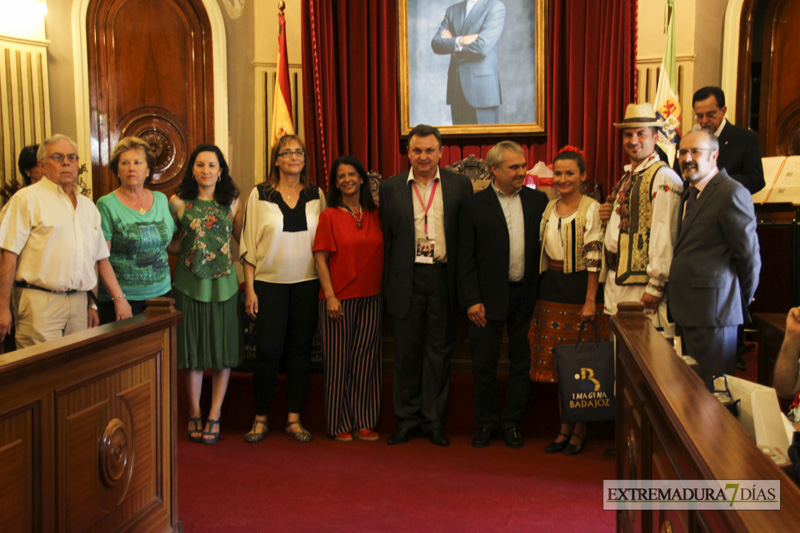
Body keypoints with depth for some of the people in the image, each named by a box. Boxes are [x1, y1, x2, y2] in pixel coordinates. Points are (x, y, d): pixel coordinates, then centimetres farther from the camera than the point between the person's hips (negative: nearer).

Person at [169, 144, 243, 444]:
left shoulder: (231, 202, 5)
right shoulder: (178, 202, 1)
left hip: (223, 284, 1)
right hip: (189, 283, -1)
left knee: (223, 351, 2)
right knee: (192, 351, 4)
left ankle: (214, 416, 13)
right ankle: (194, 415, 19)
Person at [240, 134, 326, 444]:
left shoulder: (316, 195, 7)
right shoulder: (260, 195, 1)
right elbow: (248, 244, 2)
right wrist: (249, 288, -3)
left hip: (307, 283, 2)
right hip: (270, 282, -2)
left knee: (301, 349, 5)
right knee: (268, 350, -3)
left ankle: (294, 419, 15)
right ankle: (260, 418, 13)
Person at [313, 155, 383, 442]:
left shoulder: (375, 216, 8)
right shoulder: (329, 216, -1)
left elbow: (382, 255, 13)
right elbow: (320, 259, -4)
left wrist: (385, 292, 5)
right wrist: (330, 296, -11)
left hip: (371, 298, 3)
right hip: (339, 298, -3)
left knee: (366, 360, 7)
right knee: (339, 360, 3)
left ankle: (363, 422, 17)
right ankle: (339, 424, 13)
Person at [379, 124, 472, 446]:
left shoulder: (460, 185, 3)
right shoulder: (390, 188, 4)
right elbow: (387, 239, 6)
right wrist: (389, 284, 2)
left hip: (443, 278, 0)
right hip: (408, 279, 0)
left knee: (439, 351, 8)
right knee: (407, 352, 8)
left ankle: (433, 420, 20)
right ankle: (407, 420, 21)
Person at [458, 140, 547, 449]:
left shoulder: (538, 201, 6)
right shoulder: (474, 206, -1)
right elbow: (465, 259, -3)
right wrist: (471, 300, -8)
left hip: (527, 296, 2)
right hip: (489, 297, -2)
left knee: (521, 363, 9)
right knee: (484, 364, 6)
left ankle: (512, 421, 23)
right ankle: (486, 421, 22)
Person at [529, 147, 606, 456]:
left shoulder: (591, 209, -6)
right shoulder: (548, 209, 10)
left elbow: (594, 257, -10)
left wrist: (590, 300, -14)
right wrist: (539, 290, 11)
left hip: (580, 288, -5)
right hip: (551, 291, 5)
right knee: (556, 360, 8)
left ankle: (580, 429, 14)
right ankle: (565, 426, 20)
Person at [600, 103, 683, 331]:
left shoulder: (664, 178, -12)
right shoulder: (627, 177, 16)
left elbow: (664, 235, -18)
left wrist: (656, 285, -20)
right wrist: (612, 214, 4)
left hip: (641, 284, -8)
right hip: (616, 279, 8)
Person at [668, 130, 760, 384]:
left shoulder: (732, 194, -14)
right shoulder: (691, 193, 16)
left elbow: (749, 254, -12)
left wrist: (743, 302, 0)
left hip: (713, 312, -9)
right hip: (687, 310, 9)